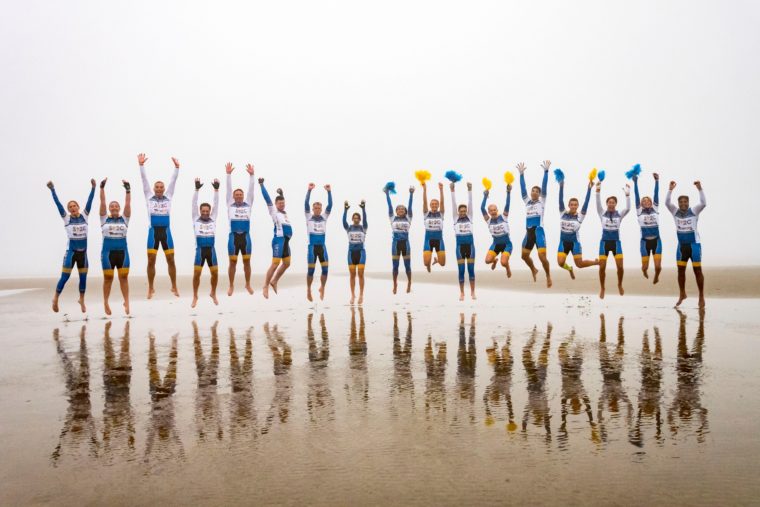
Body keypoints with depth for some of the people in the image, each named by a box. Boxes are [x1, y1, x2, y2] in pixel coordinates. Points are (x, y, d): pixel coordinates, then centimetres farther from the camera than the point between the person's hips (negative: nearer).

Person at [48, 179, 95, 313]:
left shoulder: (84, 215, 1)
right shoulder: (66, 217, -2)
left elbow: (90, 200, -8)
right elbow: (57, 203, -11)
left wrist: (93, 187, -18)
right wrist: (52, 189, -20)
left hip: (83, 252, 2)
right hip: (71, 251, -2)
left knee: (83, 277, 10)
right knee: (65, 277, -1)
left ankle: (82, 300, 28)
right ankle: (56, 298, 20)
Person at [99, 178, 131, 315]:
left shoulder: (124, 218, 7)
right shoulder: (104, 218, 5)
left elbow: (128, 203, -3)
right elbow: (102, 202, -3)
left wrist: (128, 189, -11)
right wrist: (102, 188, -10)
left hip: (122, 252, 0)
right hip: (108, 252, 0)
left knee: (123, 278, 0)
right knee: (108, 278, 5)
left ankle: (127, 302, 1)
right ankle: (106, 302, 16)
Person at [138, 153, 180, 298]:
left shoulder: (168, 197, 8)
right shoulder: (149, 197, 7)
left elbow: (173, 180, 2)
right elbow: (144, 179, 1)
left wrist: (177, 167, -7)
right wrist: (141, 165, -7)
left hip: (166, 231, 1)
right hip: (153, 231, -1)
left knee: (171, 260, 4)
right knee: (151, 261, 1)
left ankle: (174, 287, 15)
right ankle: (151, 288, 12)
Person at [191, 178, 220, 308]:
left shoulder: (213, 219, 8)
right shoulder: (196, 220, 5)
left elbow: (216, 204, 3)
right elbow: (194, 204, -1)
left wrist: (216, 189, -5)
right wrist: (197, 189, -9)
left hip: (211, 250, 2)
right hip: (200, 250, -1)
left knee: (215, 273, 2)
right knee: (196, 274, -2)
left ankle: (213, 294, 24)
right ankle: (195, 296, 13)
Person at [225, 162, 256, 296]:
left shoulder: (248, 204, 9)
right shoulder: (230, 205, 7)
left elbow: (251, 189, 1)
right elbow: (228, 188, 0)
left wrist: (251, 175, -7)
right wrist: (228, 174, -7)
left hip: (245, 236, 1)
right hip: (234, 236, -1)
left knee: (247, 261, 8)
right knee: (233, 262, 4)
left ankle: (248, 284, 21)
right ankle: (231, 286, 14)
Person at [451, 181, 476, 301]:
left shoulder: (469, 217, 7)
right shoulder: (456, 218, 5)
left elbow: (470, 203, -2)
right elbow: (454, 203, -2)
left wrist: (470, 190, -9)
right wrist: (452, 190, -8)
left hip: (470, 245, 1)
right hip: (460, 245, -1)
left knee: (471, 269, 4)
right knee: (461, 270, 3)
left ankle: (472, 292, 13)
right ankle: (462, 293, 11)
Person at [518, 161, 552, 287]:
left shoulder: (541, 201, 5)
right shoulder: (527, 201, 15)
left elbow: (544, 186, -4)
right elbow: (523, 188, 8)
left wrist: (546, 171, -11)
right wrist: (521, 174, 1)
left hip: (538, 231, -5)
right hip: (529, 232, 5)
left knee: (542, 256, -12)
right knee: (524, 255, 10)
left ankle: (548, 275, 7)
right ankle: (533, 270, 36)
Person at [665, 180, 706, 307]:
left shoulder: (694, 211, -4)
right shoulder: (675, 212, 3)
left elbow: (703, 203, -21)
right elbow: (667, 202, -11)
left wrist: (700, 189, -30)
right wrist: (670, 189, -22)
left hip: (694, 244, -3)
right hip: (681, 245, 3)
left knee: (697, 270, 0)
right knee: (681, 270, 10)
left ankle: (701, 297, 7)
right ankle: (682, 294, 24)